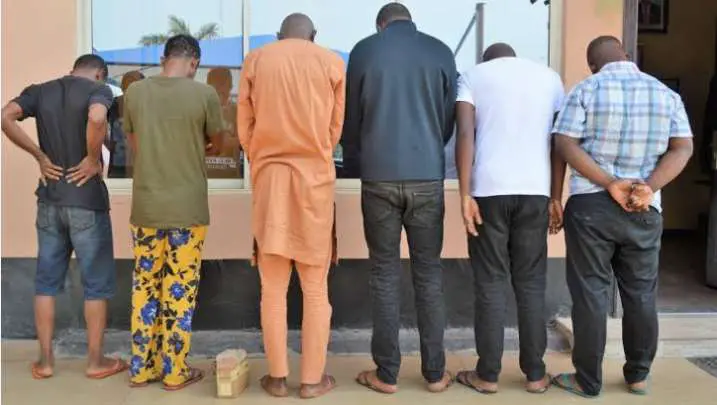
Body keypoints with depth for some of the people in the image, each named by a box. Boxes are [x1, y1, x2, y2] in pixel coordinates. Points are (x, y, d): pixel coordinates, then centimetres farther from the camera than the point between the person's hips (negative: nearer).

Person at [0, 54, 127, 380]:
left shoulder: (40, 90, 9)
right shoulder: (98, 89, -5)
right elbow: (97, 118, -28)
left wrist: (40, 156, -2)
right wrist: (92, 159, -14)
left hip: (49, 200, 5)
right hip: (86, 201, -5)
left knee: (47, 280, 14)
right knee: (97, 282, 7)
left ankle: (45, 360, 21)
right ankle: (95, 361, 15)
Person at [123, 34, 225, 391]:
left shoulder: (134, 92, 1)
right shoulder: (204, 94, -8)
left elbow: (134, 146, 10)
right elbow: (215, 146, 6)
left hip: (145, 206, 3)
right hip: (187, 207, -3)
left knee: (145, 286, 14)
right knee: (180, 289, 6)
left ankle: (141, 368, 22)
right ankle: (174, 371, 15)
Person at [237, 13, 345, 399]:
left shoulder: (255, 60, 7)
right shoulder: (331, 61, 4)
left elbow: (244, 129, 6)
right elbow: (336, 128, 8)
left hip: (268, 178, 1)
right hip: (315, 178, -1)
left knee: (272, 288, 7)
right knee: (315, 288, 6)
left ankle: (277, 377, 13)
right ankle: (313, 378, 11)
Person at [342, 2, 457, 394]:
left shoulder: (363, 50, 5)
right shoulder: (440, 52, 8)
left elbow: (350, 119, 9)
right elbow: (449, 118, 13)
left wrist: (356, 165, 26)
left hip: (379, 176, -1)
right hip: (428, 176, 1)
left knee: (384, 274, 6)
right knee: (429, 273, 8)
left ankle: (386, 374, 12)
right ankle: (435, 372, 15)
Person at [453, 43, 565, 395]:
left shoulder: (472, 76, 9)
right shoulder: (549, 77, 17)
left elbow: (465, 135, -6)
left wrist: (464, 195, -9)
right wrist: (556, 198, 12)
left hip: (488, 191, -2)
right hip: (535, 192, 2)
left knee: (490, 285, 4)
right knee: (531, 285, 10)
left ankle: (487, 375, 11)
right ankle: (535, 374, 17)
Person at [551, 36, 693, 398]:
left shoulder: (586, 90, -3)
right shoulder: (666, 94, 7)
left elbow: (565, 144, -12)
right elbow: (683, 148, 0)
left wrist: (610, 185, -14)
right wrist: (649, 188, -11)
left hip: (591, 205, -3)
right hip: (645, 210, 3)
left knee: (591, 294, 4)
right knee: (641, 294, 14)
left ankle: (588, 381, 13)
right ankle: (638, 376, 26)